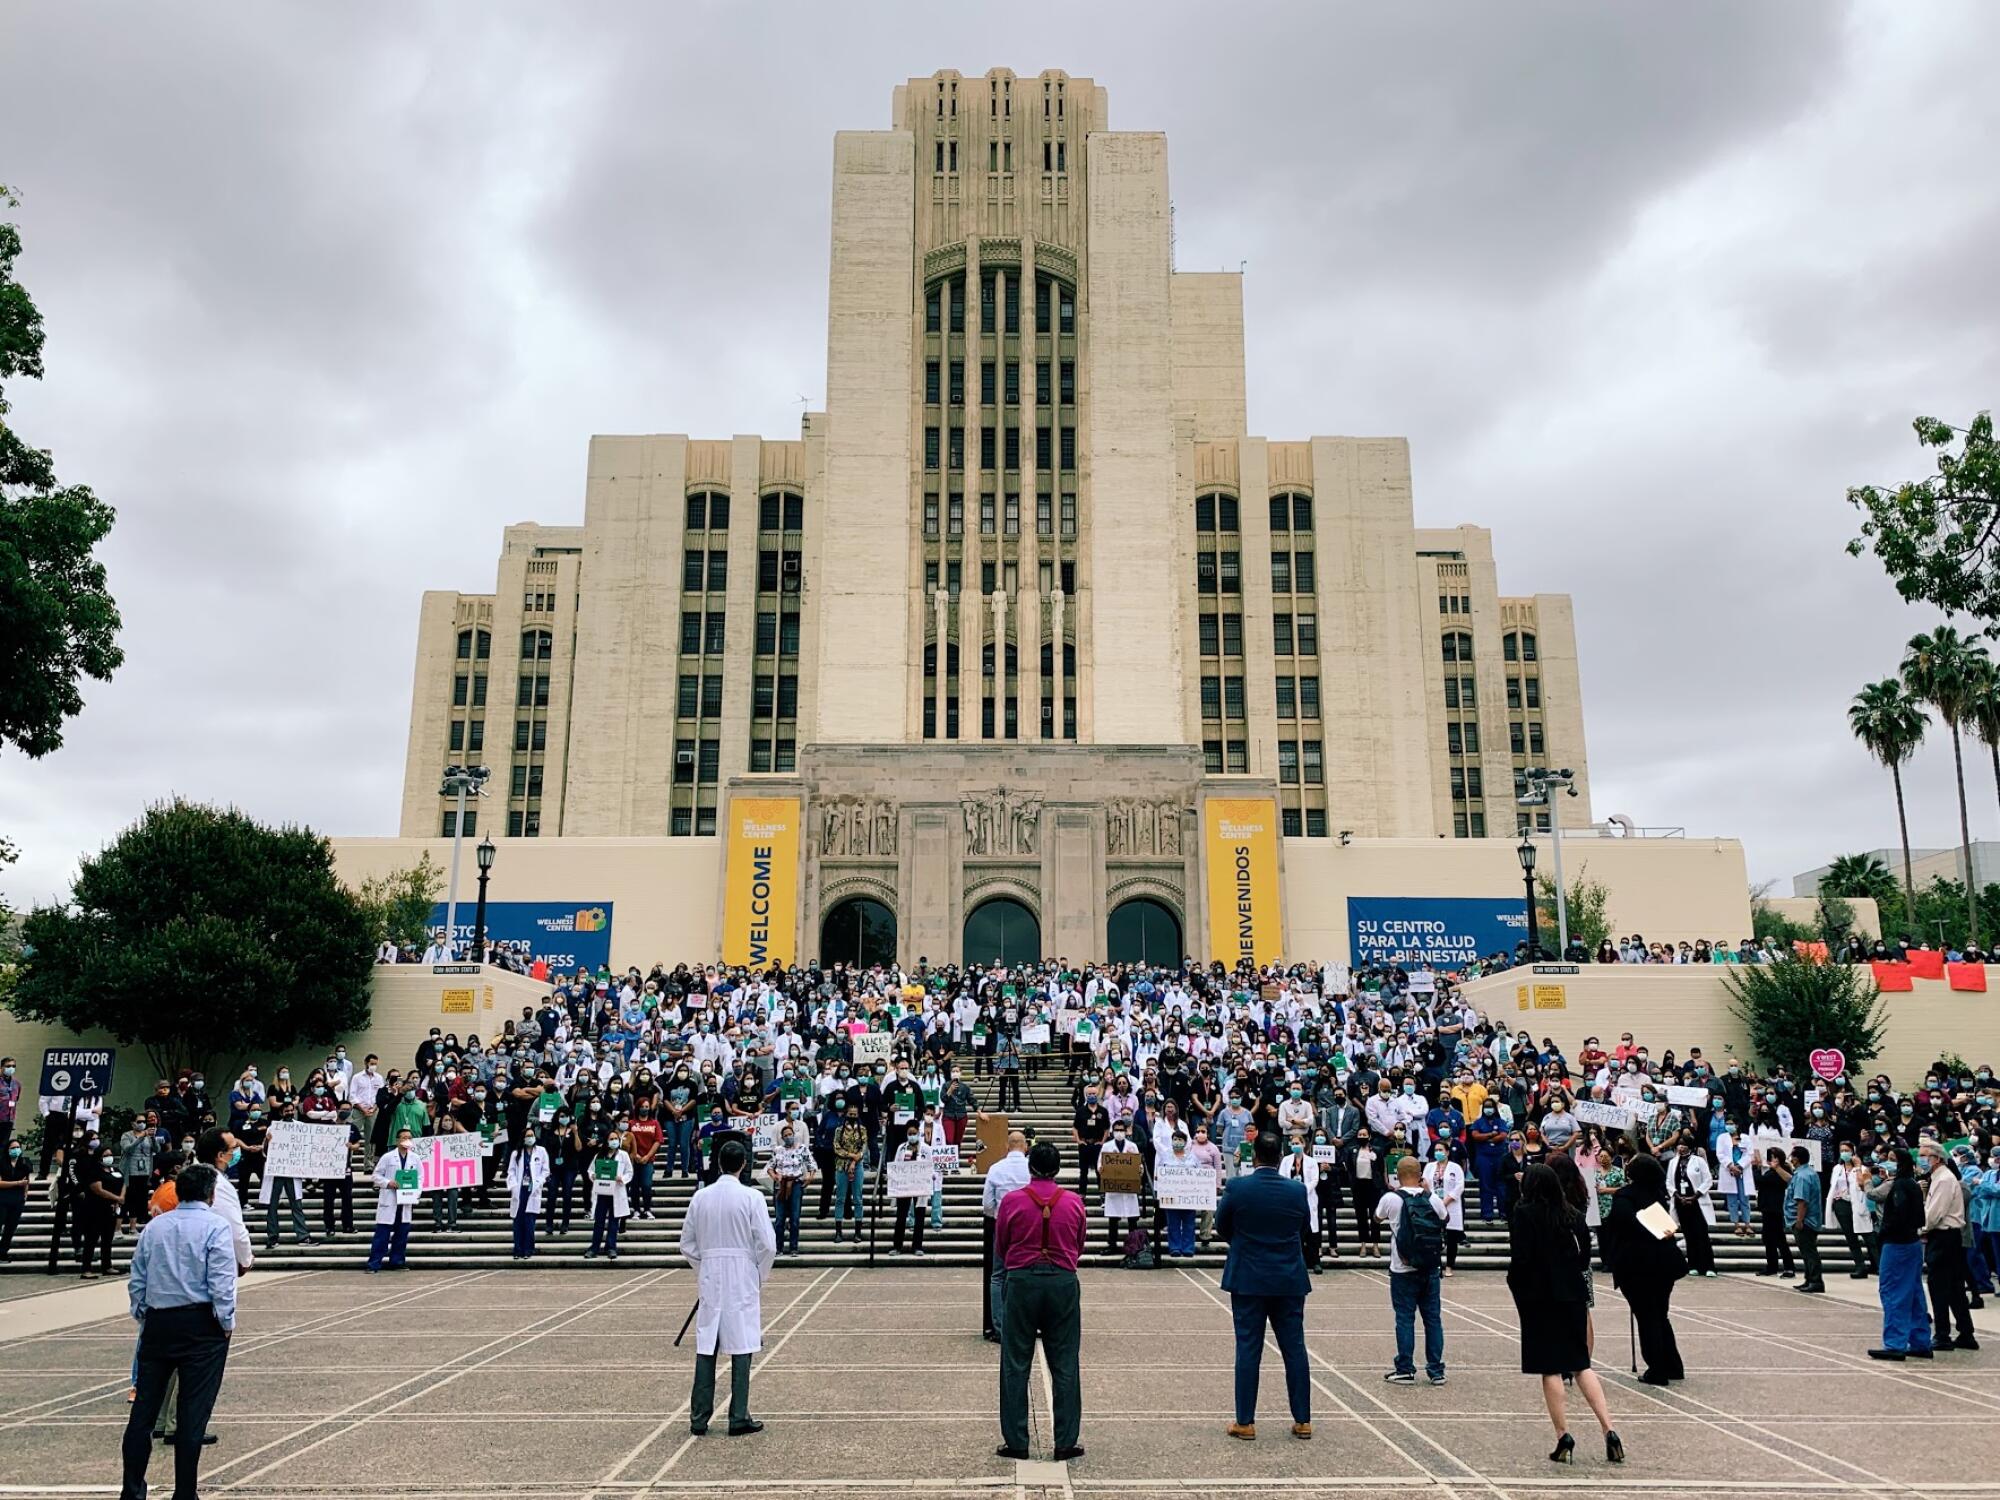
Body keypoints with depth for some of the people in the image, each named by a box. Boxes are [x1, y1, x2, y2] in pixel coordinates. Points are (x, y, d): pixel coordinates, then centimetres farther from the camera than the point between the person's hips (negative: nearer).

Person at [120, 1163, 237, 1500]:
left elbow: (136, 1281, 9)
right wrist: (227, 1324, -2)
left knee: (144, 1407, 12)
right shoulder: (216, 1226, -8)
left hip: (157, 1323, 5)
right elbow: (221, 1283, -13)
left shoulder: (153, 1227, 7)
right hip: (201, 1326, -5)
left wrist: (143, 1319, 20)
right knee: (193, 1413, 0)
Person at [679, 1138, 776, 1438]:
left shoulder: (701, 1197, 0)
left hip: (709, 1278, 3)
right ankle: (739, 1418, 8)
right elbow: (767, 1244, -10)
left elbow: (687, 1244, 6)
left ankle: (698, 1418, 13)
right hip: (742, 1278, -3)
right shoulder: (751, 1197, -10)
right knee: (741, 1348, 4)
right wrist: (760, 1276, 7)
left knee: (705, 1348, 9)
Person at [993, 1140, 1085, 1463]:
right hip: (1063, 1282, 1)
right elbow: (1078, 1248, 11)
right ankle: (1066, 1443, 10)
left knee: (1015, 1365, 8)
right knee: (1065, 1365, 9)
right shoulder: (1074, 1202, -3)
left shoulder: (1012, 1201, -7)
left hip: (1022, 1281, -1)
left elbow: (999, 1250, 5)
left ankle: (1016, 1442, 10)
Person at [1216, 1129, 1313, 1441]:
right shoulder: (1297, 1190, -6)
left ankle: (1245, 1421, 7)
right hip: (1289, 1280, 2)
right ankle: (1302, 1420, 16)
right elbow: (1304, 1228, 9)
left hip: (1248, 1279, -2)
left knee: (1248, 1350, 4)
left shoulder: (1237, 1188, -11)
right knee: (1295, 1348, 10)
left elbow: (1222, 1228, 2)